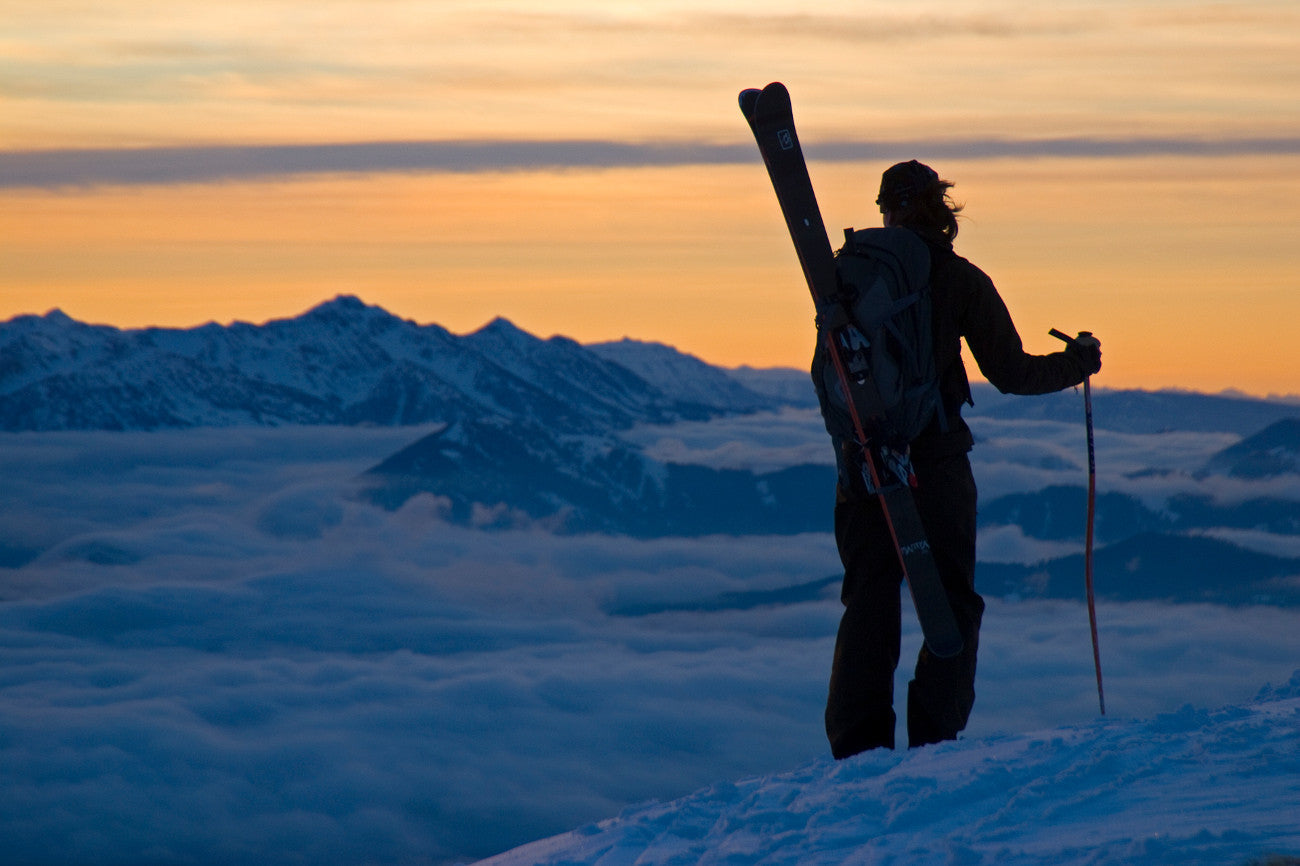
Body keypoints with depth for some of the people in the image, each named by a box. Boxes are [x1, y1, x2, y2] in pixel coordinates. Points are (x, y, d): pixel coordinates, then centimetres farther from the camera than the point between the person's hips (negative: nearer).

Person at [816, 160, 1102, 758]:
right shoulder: (960, 279, -3)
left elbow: (825, 368, 4)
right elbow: (1009, 372, -2)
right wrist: (1077, 364, 15)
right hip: (935, 457, -2)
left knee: (868, 602, 10)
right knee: (952, 603, 7)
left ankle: (856, 743, 3)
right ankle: (934, 740, -2)